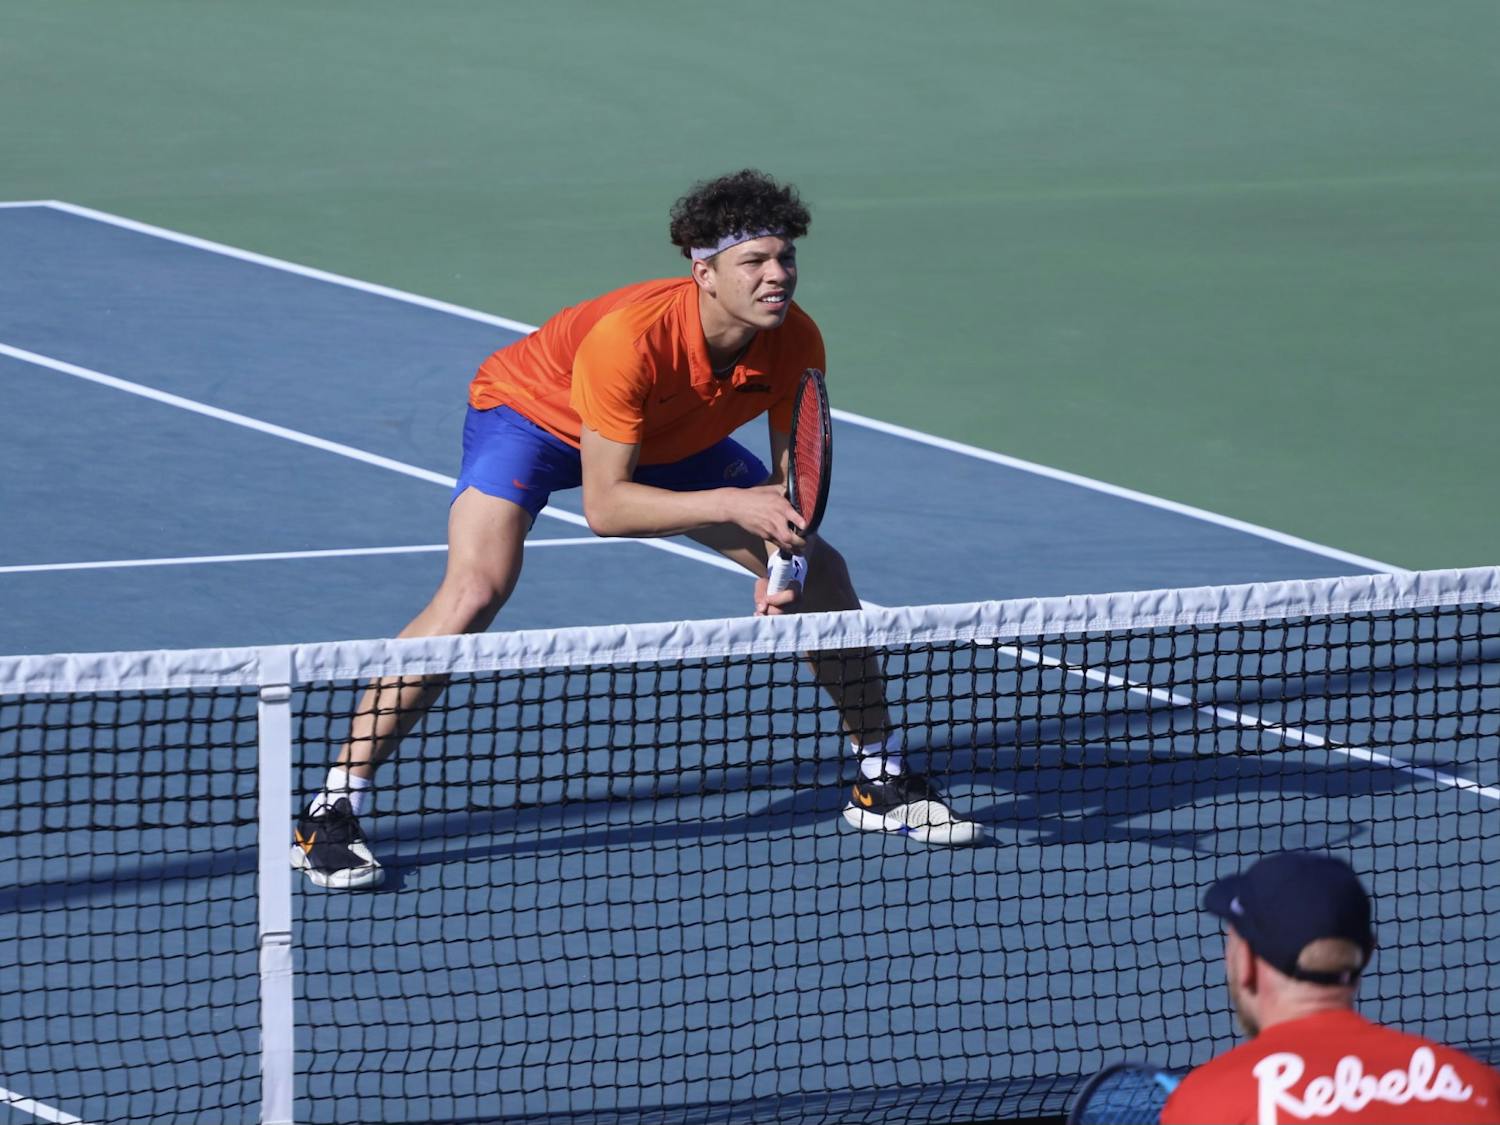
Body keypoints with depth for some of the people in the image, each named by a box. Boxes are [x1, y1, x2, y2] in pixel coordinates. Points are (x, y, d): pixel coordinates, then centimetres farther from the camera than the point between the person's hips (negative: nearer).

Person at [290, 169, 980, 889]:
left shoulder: (795, 342, -24)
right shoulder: (630, 337, -41)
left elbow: (792, 482, -10)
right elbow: (604, 507, -37)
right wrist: (734, 504, -45)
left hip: (670, 439, 6)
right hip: (530, 413, -6)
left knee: (821, 571, 1)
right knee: (476, 589, -29)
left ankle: (881, 781, 22)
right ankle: (331, 815, -23)